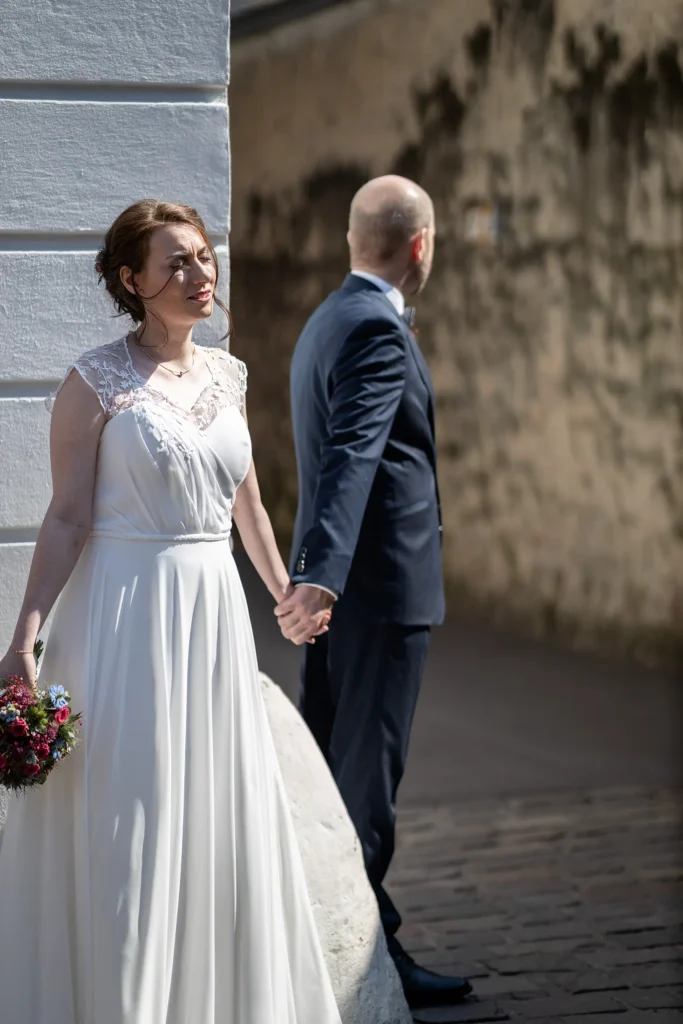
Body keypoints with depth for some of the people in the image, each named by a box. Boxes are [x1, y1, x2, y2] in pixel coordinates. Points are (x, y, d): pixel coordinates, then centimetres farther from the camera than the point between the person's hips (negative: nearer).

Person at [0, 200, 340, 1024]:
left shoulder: (228, 375, 8)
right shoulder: (97, 382, -8)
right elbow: (67, 518, -10)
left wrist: (286, 594, 29)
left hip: (215, 614, 6)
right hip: (129, 610, -6)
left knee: (220, 816, 11)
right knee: (125, 823, -1)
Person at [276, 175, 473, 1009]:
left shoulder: (325, 322, 15)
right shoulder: (378, 330, -16)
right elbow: (351, 460, -29)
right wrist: (321, 576, -39)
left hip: (340, 580, 10)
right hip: (382, 580, -10)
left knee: (324, 766, 15)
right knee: (368, 773, -3)